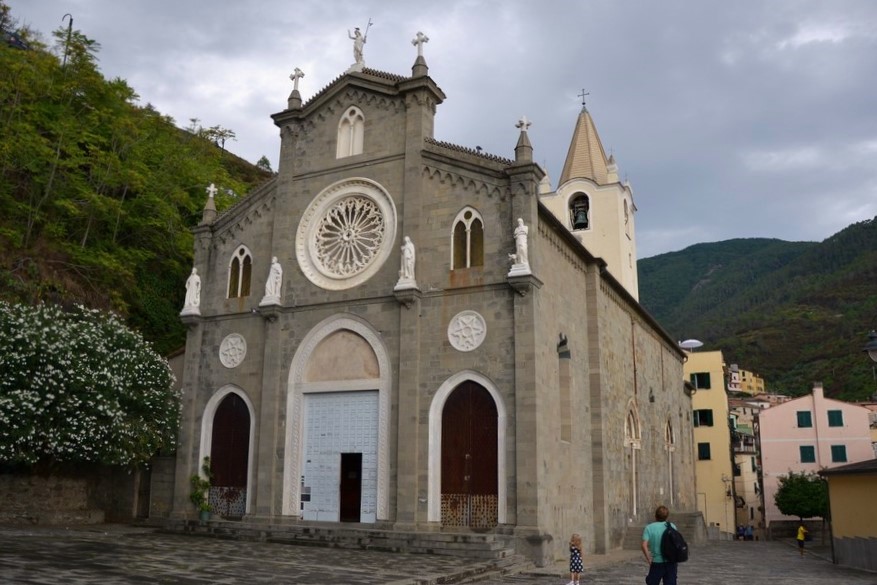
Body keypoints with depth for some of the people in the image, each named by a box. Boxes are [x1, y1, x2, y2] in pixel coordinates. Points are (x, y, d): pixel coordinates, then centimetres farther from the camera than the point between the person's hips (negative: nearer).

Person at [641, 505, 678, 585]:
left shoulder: (649, 528, -4)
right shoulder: (672, 526, -1)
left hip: (657, 562, -1)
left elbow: (644, 546, -13)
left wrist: (649, 560, -3)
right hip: (671, 563, 1)